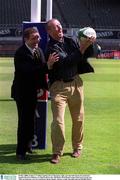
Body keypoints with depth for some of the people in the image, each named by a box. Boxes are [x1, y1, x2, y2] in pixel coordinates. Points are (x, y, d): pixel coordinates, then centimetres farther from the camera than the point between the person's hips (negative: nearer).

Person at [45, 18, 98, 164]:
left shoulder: (70, 41, 6)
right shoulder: (51, 48, -12)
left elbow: (87, 55, 11)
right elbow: (66, 61, -22)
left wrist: (90, 44, -8)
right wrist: (82, 47, -26)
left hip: (75, 83, 5)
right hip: (59, 86, -5)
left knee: (78, 118, 11)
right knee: (58, 120, -8)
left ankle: (77, 147, 27)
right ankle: (57, 152, 2)